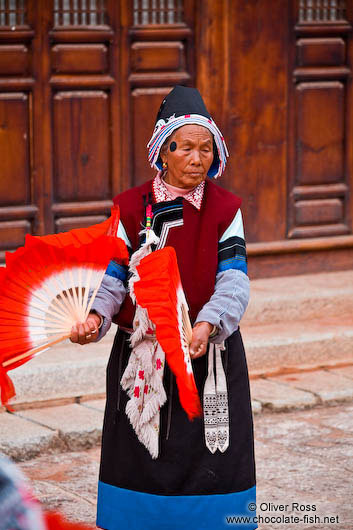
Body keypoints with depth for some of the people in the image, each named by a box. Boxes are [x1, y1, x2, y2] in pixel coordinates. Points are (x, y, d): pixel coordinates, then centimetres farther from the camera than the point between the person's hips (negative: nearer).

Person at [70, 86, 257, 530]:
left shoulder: (225, 210, 0)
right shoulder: (131, 207, 1)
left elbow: (233, 280, -11)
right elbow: (112, 274, -3)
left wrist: (207, 325, -30)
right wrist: (96, 316, -25)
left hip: (210, 355, -1)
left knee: (207, 460, 1)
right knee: (140, 457, 7)